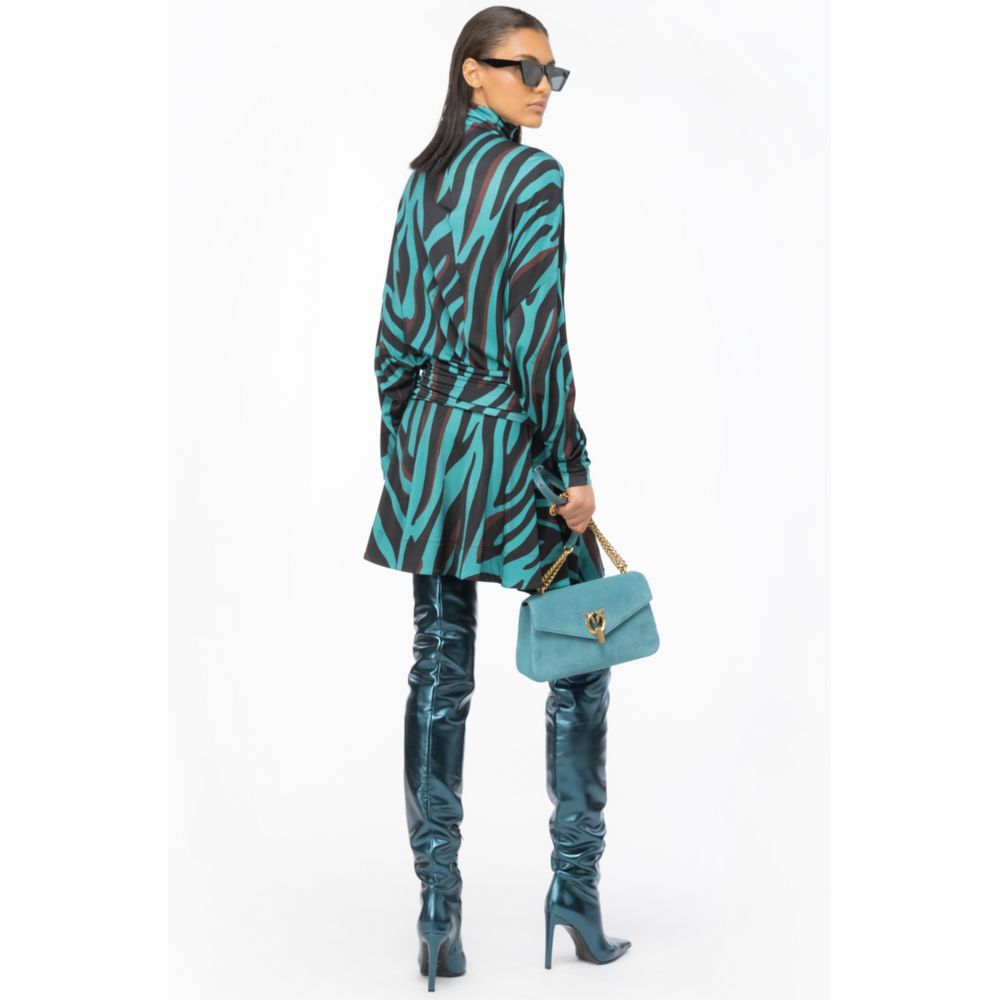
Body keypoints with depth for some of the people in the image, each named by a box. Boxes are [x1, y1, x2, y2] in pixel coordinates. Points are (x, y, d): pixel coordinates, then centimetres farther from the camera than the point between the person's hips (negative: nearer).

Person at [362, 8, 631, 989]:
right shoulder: (534, 178, -11)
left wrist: (400, 444, 17)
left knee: (439, 674, 7)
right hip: (509, 447, -6)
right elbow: (538, 340, -16)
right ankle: (575, 891, 12)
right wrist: (572, 471, -11)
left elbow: (397, 328, 10)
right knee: (576, 667, 7)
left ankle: (439, 916, 11)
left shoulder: (422, 179, 10)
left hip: (428, 448, 6)